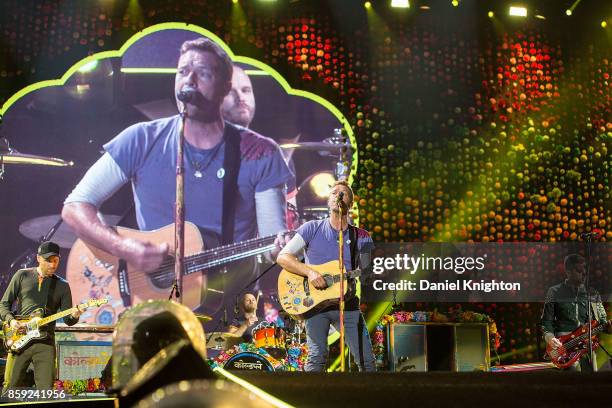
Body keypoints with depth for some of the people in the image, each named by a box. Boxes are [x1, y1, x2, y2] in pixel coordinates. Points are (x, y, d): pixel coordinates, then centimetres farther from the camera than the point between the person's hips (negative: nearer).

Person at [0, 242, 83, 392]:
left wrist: (74, 316, -17)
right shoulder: (22, 276, 7)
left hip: (45, 342, 1)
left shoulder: (62, 285, 9)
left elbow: (67, 320, 6)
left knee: (46, 392, -4)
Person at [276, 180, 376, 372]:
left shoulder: (361, 236, 8)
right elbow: (282, 257, -2)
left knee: (366, 360, -1)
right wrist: (309, 272, -16)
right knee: (316, 359, -10)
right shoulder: (312, 229, 4)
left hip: (347, 303, 2)